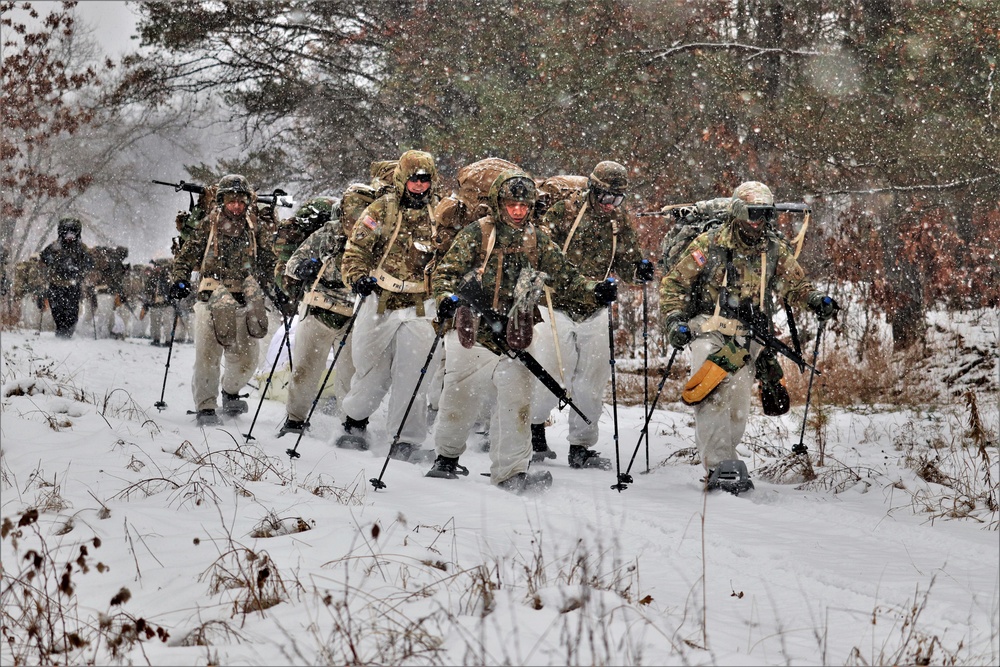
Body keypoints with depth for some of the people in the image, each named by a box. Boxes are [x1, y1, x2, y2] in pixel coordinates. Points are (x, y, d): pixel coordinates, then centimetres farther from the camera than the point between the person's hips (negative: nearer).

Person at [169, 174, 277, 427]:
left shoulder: (254, 228, 10)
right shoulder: (208, 225, 3)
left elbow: (267, 261, 20)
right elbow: (187, 254, 4)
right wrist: (180, 280, -9)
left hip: (245, 299, 3)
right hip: (213, 298, -3)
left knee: (246, 355, 5)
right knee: (208, 354, -9)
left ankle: (231, 393, 32)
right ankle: (206, 406, -2)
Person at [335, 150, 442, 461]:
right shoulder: (381, 210, 2)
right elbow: (356, 248, 2)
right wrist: (358, 276, -15)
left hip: (419, 307, 0)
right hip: (380, 301, 0)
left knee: (411, 376, -4)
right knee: (370, 370, 9)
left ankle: (407, 439, 5)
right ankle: (354, 423, 30)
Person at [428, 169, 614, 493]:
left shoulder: (537, 241, 9)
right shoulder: (476, 235, -1)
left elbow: (565, 277, 9)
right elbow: (447, 271, -6)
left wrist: (594, 291, -8)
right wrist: (447, 298, -26)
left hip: (515, 336, 2)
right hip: (473, 330, -2)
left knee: (516, 396, -10)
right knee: (460, 396, 4)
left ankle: (511, 472, -8)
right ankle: (447, 457, 29)